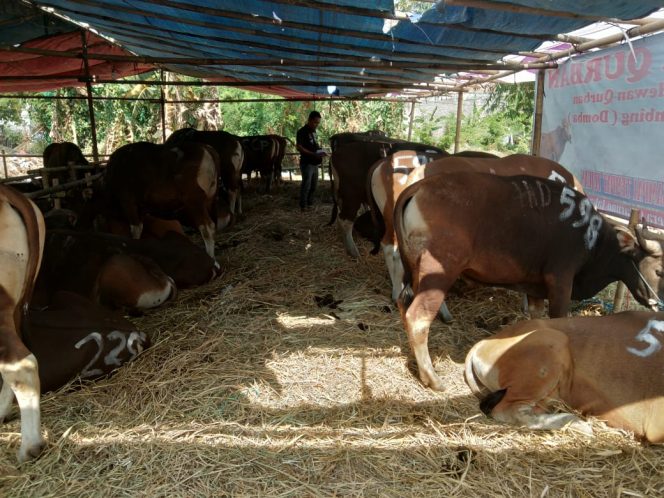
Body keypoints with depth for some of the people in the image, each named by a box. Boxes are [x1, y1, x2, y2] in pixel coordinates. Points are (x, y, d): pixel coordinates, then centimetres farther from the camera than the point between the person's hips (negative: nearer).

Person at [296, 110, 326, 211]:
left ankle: (310, 204, 23)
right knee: (306, 184, -7)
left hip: (314, 162, 8)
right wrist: (313, 154, -23)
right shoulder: (302, 131, -11)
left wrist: (320, 152, 4)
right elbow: (299, 147, -17)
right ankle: (303, 206, -1)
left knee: (313, 185, 13)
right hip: (307, 163, -8)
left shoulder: (313, 131, 14)